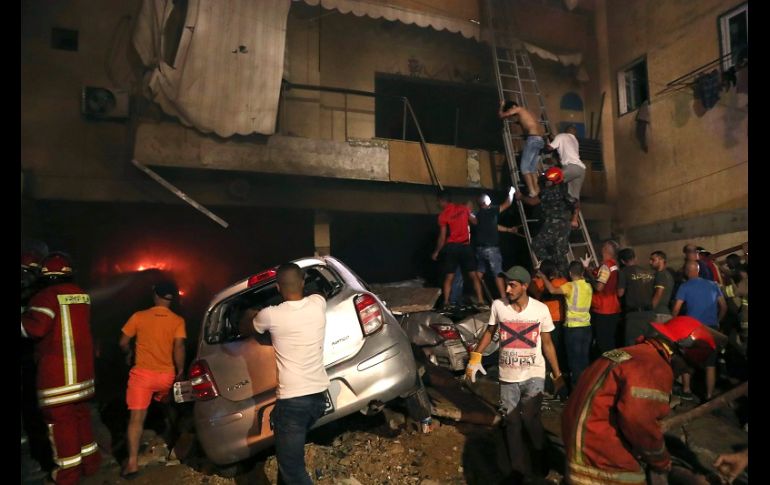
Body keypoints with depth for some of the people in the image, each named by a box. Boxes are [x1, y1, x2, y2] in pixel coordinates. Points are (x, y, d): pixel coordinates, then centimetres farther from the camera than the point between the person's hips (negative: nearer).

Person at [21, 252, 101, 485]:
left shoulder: (45, 296, -13)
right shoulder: (82, 295, 8)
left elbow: (34, 327, -21)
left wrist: (25, 317, -4)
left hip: (56, 371, -7)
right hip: (82, 366, 7)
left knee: (60, 418, 4)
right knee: (81, 413, 18)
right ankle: (90, 462, 28)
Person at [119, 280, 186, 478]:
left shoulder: (138, 316, -1)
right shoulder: (177, 321, -4)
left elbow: (123, 342, 4)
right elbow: (179, 347, -13)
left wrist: (129, 354, 26)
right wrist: (180, 370, -1)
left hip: (142, 374, -1)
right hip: (167, 375, 1)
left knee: (136, 418, -1)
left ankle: (132, 462, -7)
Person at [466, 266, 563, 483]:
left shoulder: (541, 309, -9)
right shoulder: (498, 305, -9)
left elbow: (547, 344, 2)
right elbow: (489, 331, 7)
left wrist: (557, 374, 5)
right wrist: (475, 358, 2)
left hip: (533, 375, -2)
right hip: (507, 376, 2)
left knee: (530, 418, -11)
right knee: (512, 422, 8)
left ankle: (540, 461, 18)